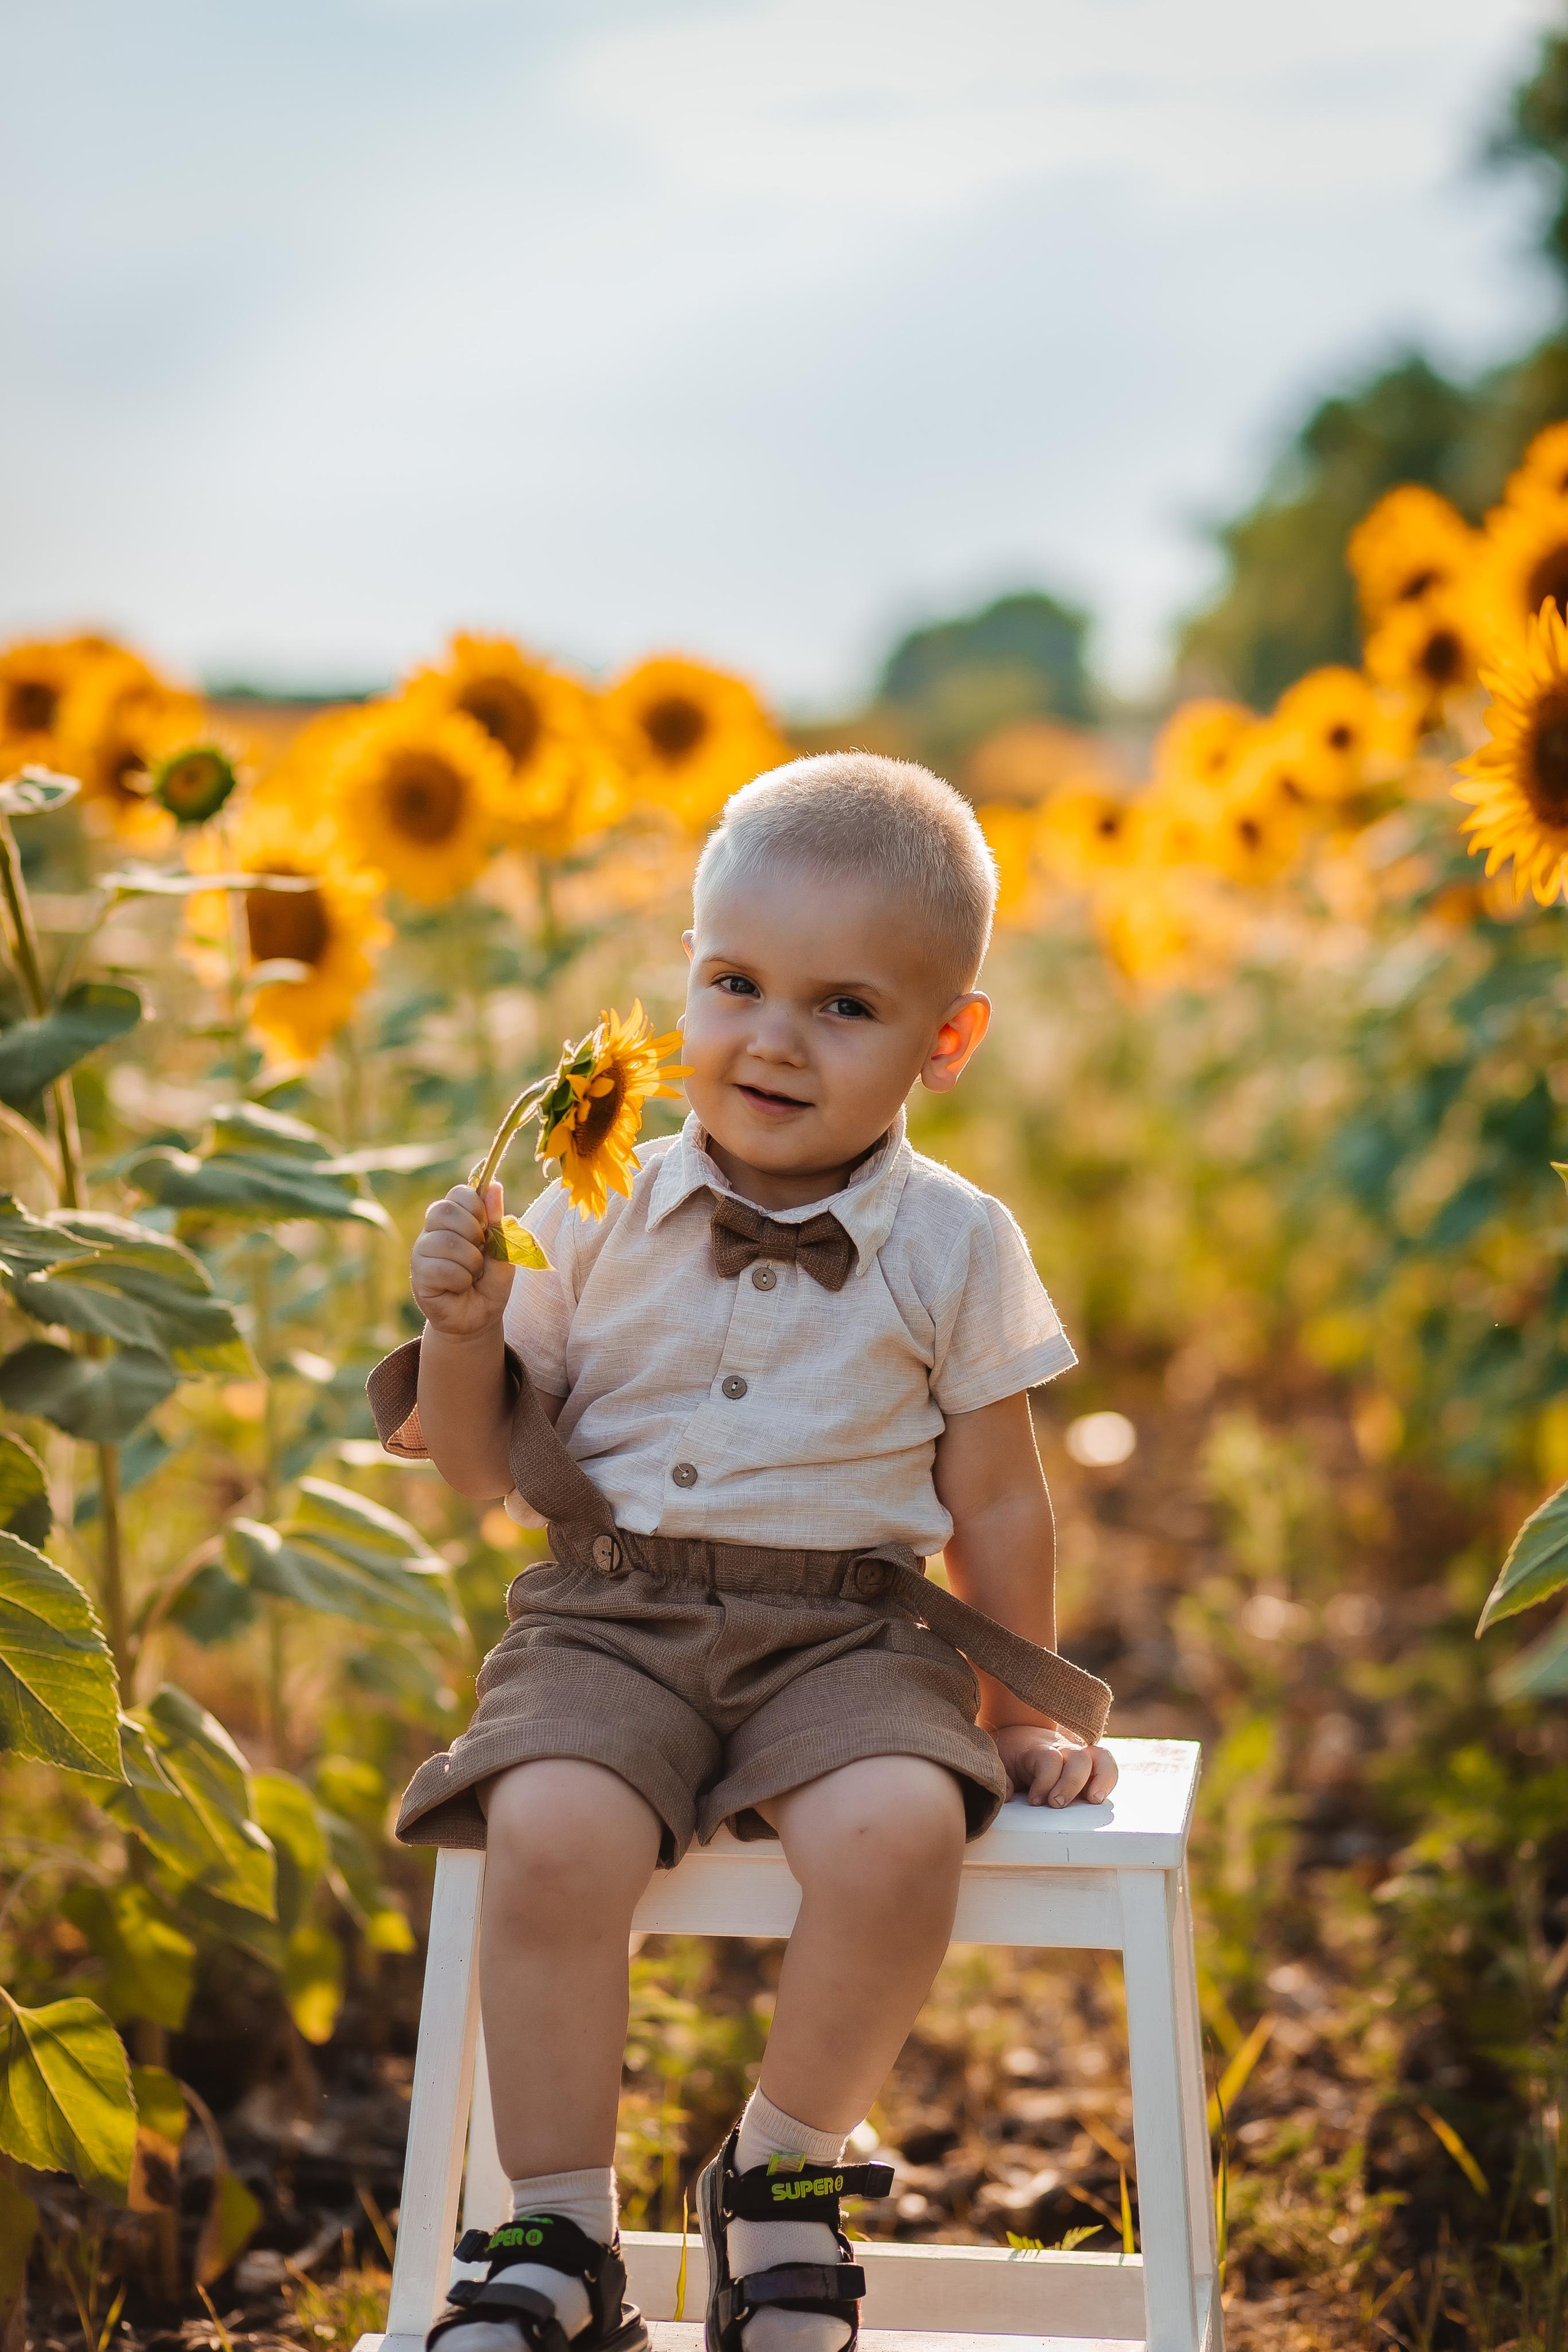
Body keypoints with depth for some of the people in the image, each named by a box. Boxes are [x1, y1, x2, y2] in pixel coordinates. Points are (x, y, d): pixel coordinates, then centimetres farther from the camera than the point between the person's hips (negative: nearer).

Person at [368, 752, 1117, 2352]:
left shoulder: (954, 1247, 3)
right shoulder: (597, 1218, 4)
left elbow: (995, 1504, 11)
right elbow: (490, 1472, 9)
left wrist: (1020, 1715, 11)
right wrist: (462, 1331, -9)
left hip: (847, 1632, 0)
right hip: (610, 1615, 1)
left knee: (895, 1828, -32)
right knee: (553, 1830, -30)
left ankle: (786, 2171, -4)